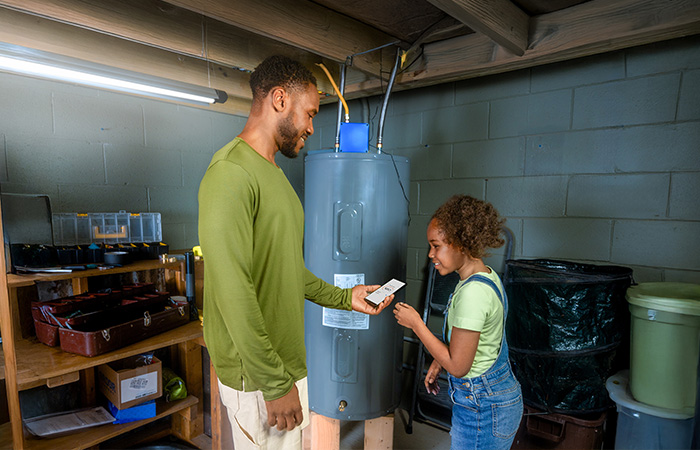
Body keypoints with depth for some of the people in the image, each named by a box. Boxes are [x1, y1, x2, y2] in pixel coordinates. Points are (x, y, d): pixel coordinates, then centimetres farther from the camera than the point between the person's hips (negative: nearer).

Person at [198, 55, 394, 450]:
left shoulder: (274, 173, 12)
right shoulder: (231, 173, -20)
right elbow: (233, 294, -25)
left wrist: (345, 297, 13)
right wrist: (275, 384, -19)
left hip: (288, 364, 9)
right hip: (257, 378, -9)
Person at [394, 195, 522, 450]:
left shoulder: (473, 292, -29)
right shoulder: (486, 277, 1)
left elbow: (457, 366, -23)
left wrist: (416, 324, -18)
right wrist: (438, 362, 14)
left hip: (482, 409, -9)